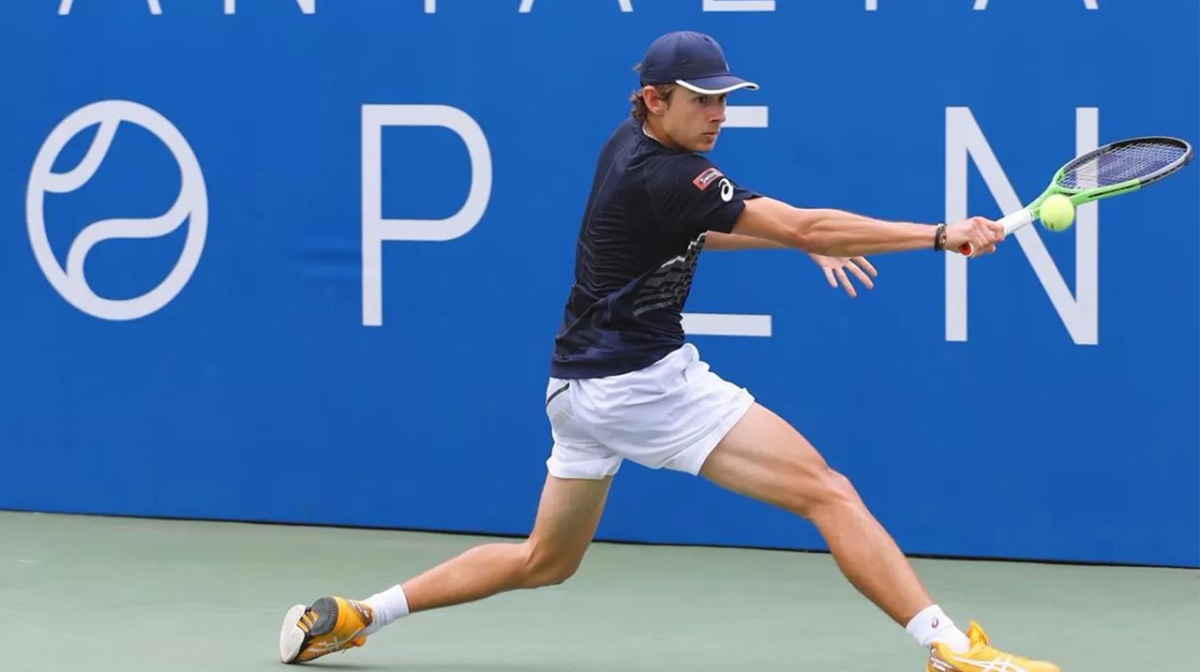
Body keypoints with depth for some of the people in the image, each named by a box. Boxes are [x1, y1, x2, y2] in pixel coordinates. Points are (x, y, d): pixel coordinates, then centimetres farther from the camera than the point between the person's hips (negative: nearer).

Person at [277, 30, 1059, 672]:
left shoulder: (629, 147, 8)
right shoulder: (667, 176, -20)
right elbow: (802, 225, -23)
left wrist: (807, 241, 13)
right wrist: (941, 235, -22)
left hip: (581, 385, 10)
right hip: (646, 381, -10)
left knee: (546, 561, 23)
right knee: (827, 493, -12)